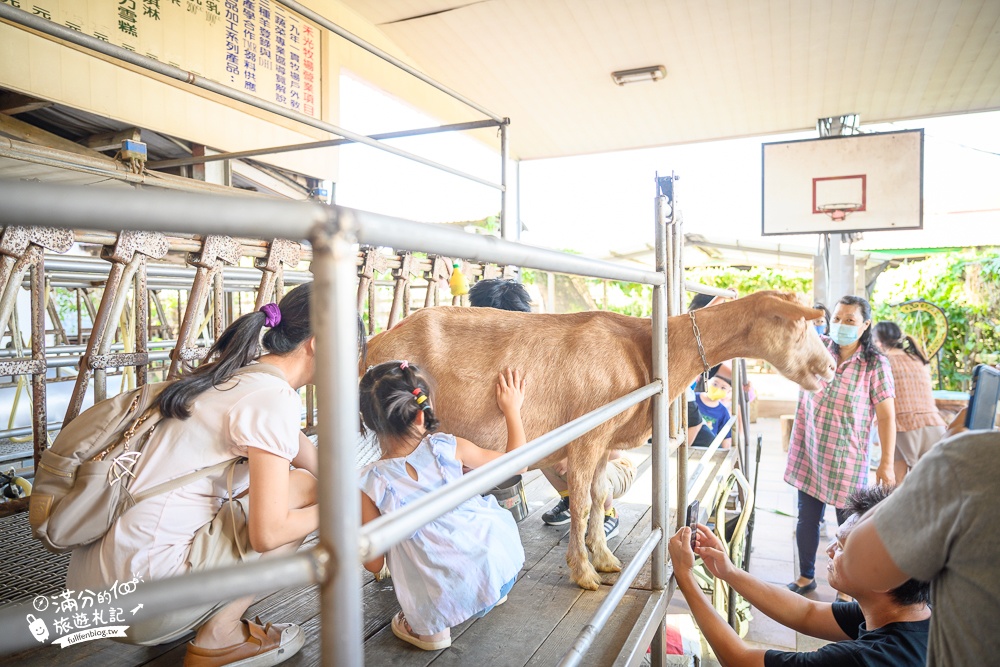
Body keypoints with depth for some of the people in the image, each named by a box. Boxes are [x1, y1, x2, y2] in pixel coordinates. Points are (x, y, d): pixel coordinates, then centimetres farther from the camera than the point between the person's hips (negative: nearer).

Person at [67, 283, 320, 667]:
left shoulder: (237, 374, 8)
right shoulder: (274, 400, -19)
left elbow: (308, 456, 20)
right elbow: (268, 534, -19)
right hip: (139, 586, -9)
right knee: (303, 490, -3)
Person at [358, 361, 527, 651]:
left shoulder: (370, 484, -12)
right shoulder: (448, 449, -11)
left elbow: (374, 564, -4)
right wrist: (512, 409, 17)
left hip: (443, 602, -1)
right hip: (502, 567, 2)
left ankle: (429, 627, 16)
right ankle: (495, 593, 35)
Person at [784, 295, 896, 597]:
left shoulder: (875, 364, -7)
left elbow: (887, 417, -7)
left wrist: (886, 464, -9)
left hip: (847, 460, -3)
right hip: (809, 453, 3)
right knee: (806, 519, 14)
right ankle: (806, 577, 33)